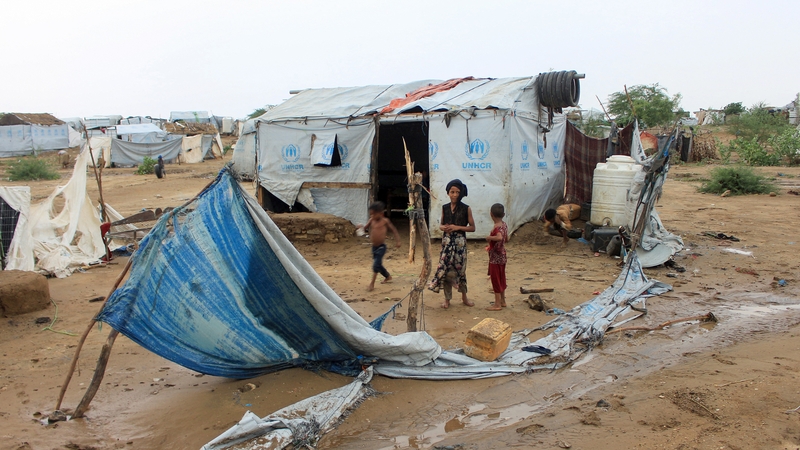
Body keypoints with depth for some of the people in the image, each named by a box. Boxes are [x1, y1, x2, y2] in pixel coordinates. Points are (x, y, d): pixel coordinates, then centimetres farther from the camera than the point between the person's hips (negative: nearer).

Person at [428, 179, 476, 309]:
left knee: (460, 269, 4)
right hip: (447, 241, 3)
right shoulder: (445, 208, 6)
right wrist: (444, 228, -10)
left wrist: (458, 227, -15)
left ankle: (464, 297, 24)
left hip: (460, 242, -2)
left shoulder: (466, 209, -4)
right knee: (445, 268, 0)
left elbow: (472, 227, -2)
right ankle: (447, 299, 13)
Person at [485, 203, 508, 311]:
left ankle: (497, 304, 6)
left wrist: (489, 237, -26)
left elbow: (499, 237, -42)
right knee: (501, 279, 18)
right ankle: (502, 301, 28)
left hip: (495, 257, -9)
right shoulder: (504, 225, 4)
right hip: (502, 256, 9)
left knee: (495, 279, 0)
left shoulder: (497, 227, -22)